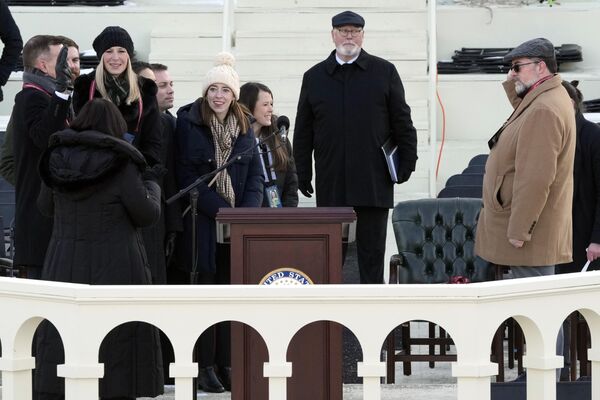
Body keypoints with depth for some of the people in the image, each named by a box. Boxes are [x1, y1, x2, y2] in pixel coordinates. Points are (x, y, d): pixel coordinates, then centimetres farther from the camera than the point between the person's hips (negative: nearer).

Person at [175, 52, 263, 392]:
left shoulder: (244, 127, 10)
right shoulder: (189, 124, -3)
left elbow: (256, 176, 9)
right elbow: (188, 175, -8)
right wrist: (219, 208, -15)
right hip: (204, 221, -4)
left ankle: (227, 363, 7)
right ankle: (204, 365, 1)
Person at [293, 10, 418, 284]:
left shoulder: (384, 72, 6)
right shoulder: (314, 77, 10)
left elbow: (402, 122, 7)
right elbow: (303, 132, 11)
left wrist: (407, 162, 1)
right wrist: (303, 174, 6)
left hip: (374, 179, -1)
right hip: (331, 184, 1)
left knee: (372, 250, 2)